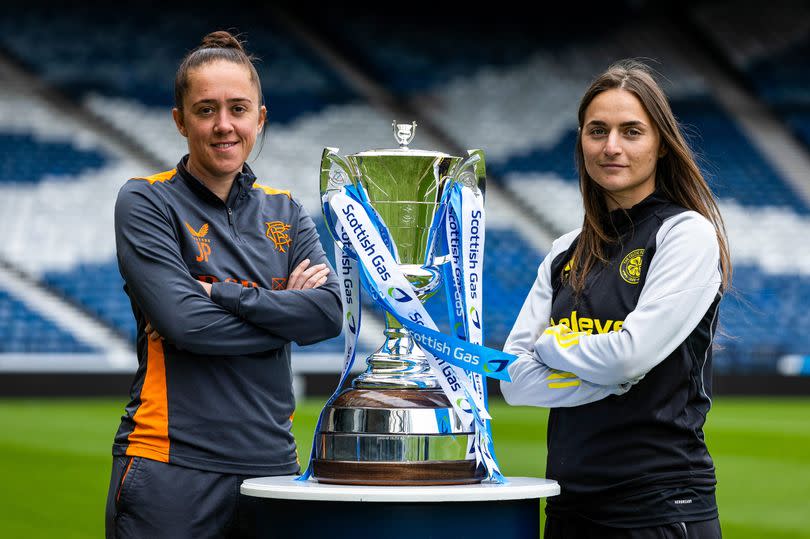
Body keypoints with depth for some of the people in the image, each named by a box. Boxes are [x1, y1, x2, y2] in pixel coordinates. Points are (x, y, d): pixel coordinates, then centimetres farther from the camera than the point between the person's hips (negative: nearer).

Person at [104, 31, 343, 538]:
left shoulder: (285, 213, 14)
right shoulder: (146, 202, 0)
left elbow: (330, 311, -3)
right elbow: (184, 323, -13)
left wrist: (219, 293, -10)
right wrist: (284, 310, -4)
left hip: (272, 462, 4)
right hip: (173, 467, -4)